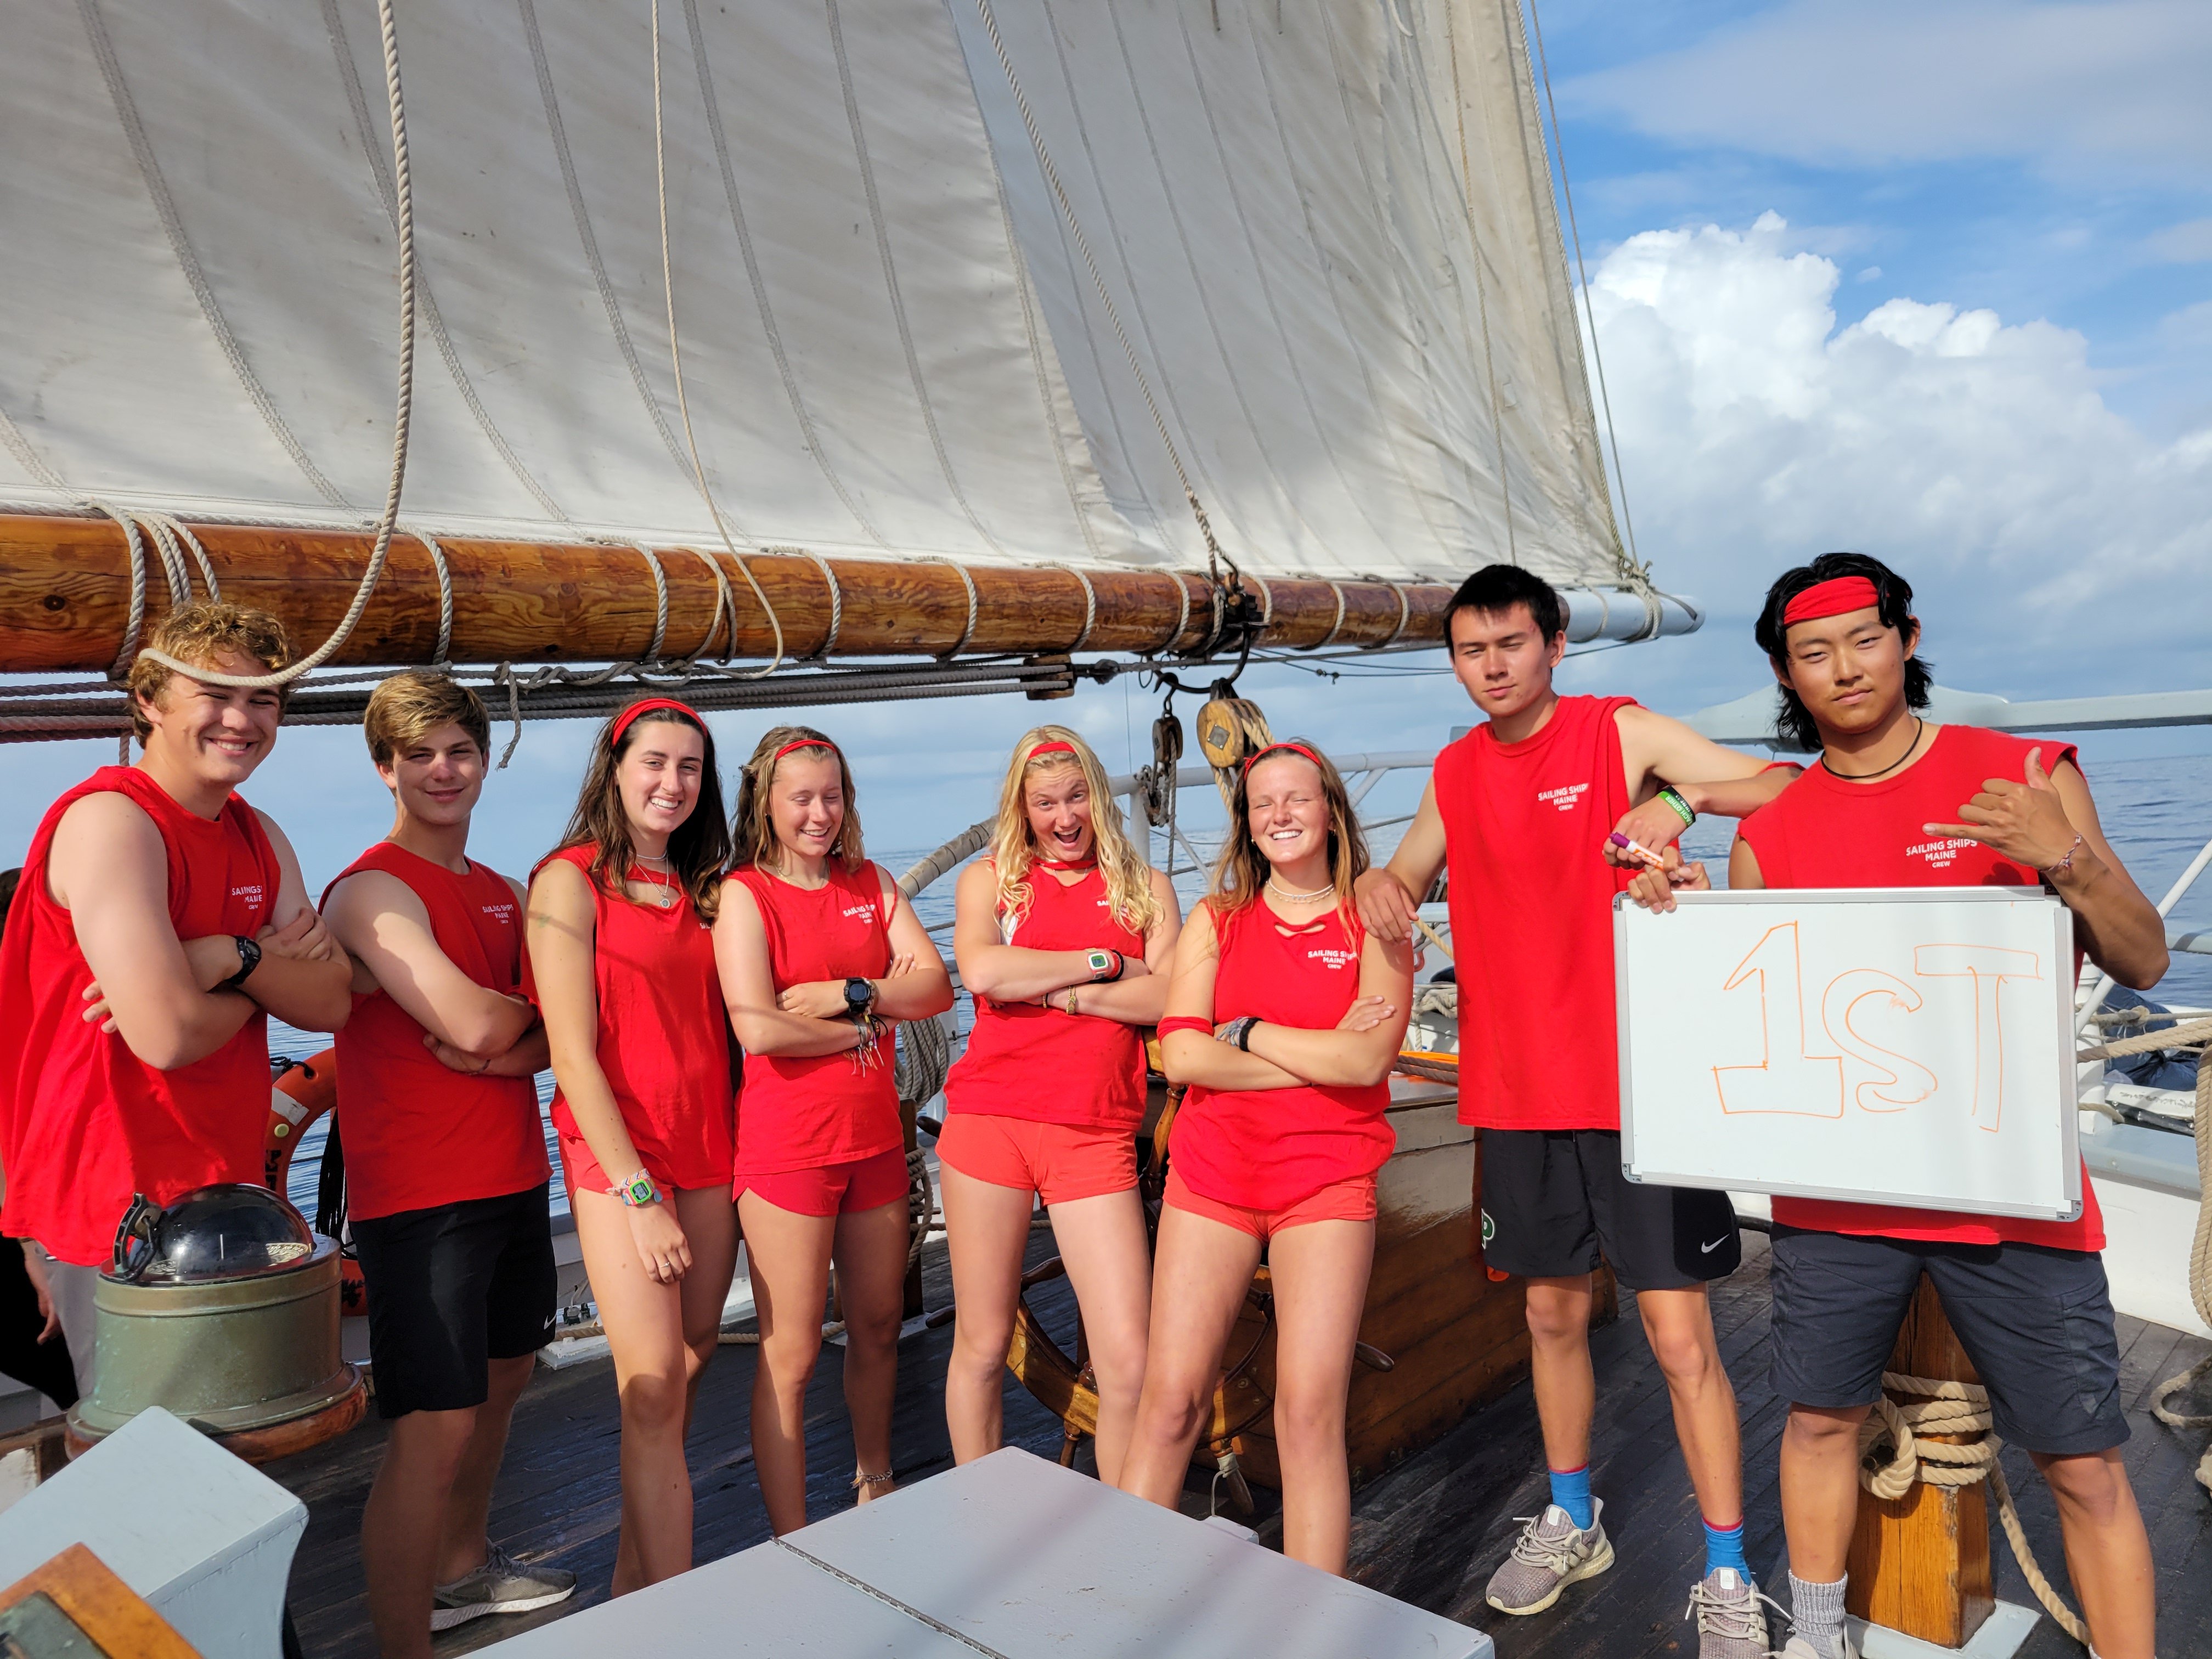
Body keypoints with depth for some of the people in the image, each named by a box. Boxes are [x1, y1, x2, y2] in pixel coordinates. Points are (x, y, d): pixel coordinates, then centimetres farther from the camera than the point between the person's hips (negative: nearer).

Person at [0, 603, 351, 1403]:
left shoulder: (260, 837, 9)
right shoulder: (110, 819, -17)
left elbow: (332, 1003, -1)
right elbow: (169, 1034, -27)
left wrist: (232, 959, -19)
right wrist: (273, 963, -8)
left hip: (226, 1188, 8)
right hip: (120, 1206, -8)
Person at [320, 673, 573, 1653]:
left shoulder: (504, 895, 12)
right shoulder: (373, 890, -13)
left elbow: (557, 1033, 6)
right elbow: (477, 1022, -24)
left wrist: (502, 1051, -15)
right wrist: (522, 1014, -2)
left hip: (514, 1179, 8)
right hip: (420, 1198, -8)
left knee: (500, 1382, 21)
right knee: (433, 1432, -7)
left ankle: (462, 1568, 42)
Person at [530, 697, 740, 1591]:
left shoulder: (702, 889, 12)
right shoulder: (572, 880, -6)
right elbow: (572, 1052, -11)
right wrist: (636, 1195, -14)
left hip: (708, 1150, 6)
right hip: (615, 1152, -6)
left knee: (693, 1358, 9)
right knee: (654, 1391, -8)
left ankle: (634, 1578, 27)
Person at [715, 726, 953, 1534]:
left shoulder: (872, 884, 9)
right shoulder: (743, 893, -7)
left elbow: (935, 987, -1)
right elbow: (758, 1028, -19)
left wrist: (847, 993, -15)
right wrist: (863, 1028, -8)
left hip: (874, 1134, 6)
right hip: (786, 1142, -5)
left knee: (878, 1326, 19)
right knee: (790, 1353, 0)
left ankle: (876, 1489, 41)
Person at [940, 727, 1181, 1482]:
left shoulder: (1144, 887, 12)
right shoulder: (989, 878, 10)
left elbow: (1168, 997, -3)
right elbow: (983, 971, -11)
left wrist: (1055, 991, -8)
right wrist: (1102, 962, -5)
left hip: (1095, 1136, 0)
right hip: (989, 1120, 0)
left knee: (1128, 1360, -4)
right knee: (982, 1345, 10)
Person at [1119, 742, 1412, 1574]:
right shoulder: (1216, 919, 9)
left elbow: (1369, 1058, -12)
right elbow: (1182, 1053, -5)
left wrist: (1246, 1030, -6)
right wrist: (1321, 1056, -9)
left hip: (1327, 1175, -2)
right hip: (1213, 1170, 2)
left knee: (1311, 1411, -6)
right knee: (1169, 1398, 0)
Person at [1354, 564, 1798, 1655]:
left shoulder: (1626, 735, -6)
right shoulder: (1456, 770, 8)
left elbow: (1795, 793, -9)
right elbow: (1407, 880, 18)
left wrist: (1682, 797, -27)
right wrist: (1381, 886, -5)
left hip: (1639, 1082, -4)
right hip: (1518, 1088, 5)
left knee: (1680, 1334, -1)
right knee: (1552, 1314, 17)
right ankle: (1572, 1523, 37)